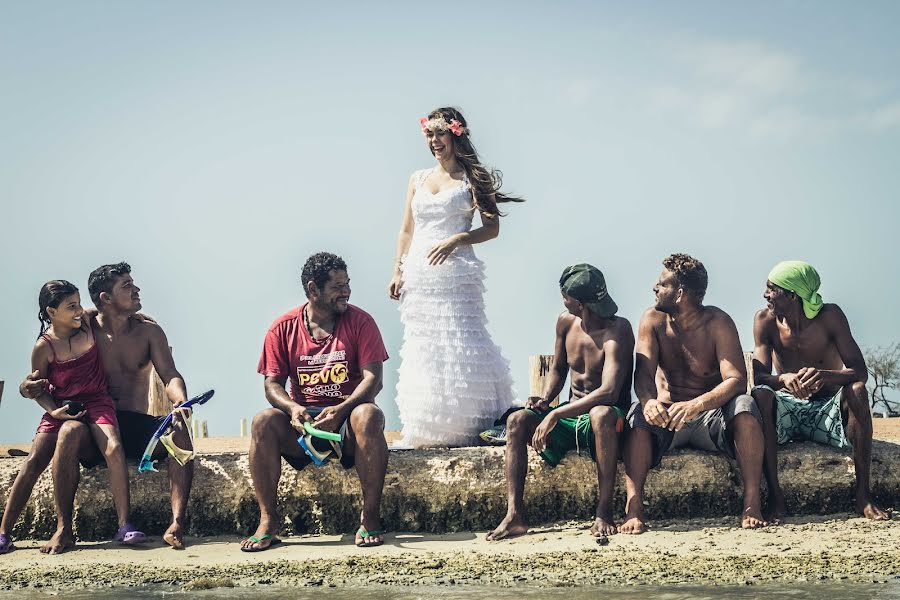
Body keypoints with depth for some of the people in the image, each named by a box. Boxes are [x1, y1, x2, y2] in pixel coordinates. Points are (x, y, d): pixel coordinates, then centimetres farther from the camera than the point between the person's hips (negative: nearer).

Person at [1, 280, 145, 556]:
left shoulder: (87, 322, -3)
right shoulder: (44, 348, -12)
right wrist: (54, 410, -15)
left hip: (96, 402, 2)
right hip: (61, 408, -1)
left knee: (114, 449, -26)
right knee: (33, 463, -13)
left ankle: (125, 526, -24)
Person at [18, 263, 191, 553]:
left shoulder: (148, 331, 6)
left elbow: (170, 376, -3)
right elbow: (48, 373, 5)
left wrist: (180, 401, -27)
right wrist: (31, 385, -21)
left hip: (139, 426, 2)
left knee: (180, 432, -28)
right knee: (70, 431, -35)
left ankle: (177, 525, -35)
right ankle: (63, 529, -31)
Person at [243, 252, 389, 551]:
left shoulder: (360, 321, -1)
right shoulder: (283, 328, 3)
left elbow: (373, 378, -9)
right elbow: (272, 384, 0)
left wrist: (341, 410, -27)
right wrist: (292, 409, -24)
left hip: (347, 416, -1)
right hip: (302, 419, 1)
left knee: (368, 416, -36)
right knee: (263, 422, -28)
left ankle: (370, 517, -27)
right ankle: (268, 522, -22)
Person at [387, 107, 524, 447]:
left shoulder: (472, 177, 4)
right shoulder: (417, 179, 17)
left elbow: (492, 228, -1)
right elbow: (406, 231, 18)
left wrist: (456, 239, -15)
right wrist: (397, 272, 8)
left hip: (455, 273, -5)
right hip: (418, 276, 5)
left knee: (459, 344, -10)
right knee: (422, 348, 3)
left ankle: (467, 427, -6)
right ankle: (424, 431, 6)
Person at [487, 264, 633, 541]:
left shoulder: (617, 331, -19)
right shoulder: (566, 322, 2)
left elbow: (609, 392, -31)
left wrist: (555, 415, -32)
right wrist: (544, 400, -2)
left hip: (608, 416, -6)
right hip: (570, 416, 6)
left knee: (601, 414, -42)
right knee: (517, 420, -18)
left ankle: (604, 513, -35)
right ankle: (514, 515, -26)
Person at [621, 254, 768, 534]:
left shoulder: (717, 323, -11)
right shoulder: (654, 319, -2)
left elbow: (736, 380, -23)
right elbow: (643, 374, -13)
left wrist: (696, 405, -42)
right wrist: (649, 401, -39)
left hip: (713, 415, -2)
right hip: (668, 416, 2)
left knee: (745, 407, -32)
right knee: (639, 415, -30)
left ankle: (752, 503, -32)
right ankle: (633, 508, -37)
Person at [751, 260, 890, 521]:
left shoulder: (829, 316, -11)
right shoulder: (765, 320, -5)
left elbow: (860, 371, -18)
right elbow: (759, 376, -15)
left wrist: (824, 375, -40)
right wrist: (783, 379, -40)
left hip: (826, 412, -1)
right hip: (788, 410, 1)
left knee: (857, 391, -31)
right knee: (761, 394, -30)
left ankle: (863, 494, -27)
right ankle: (774, 494, -30)